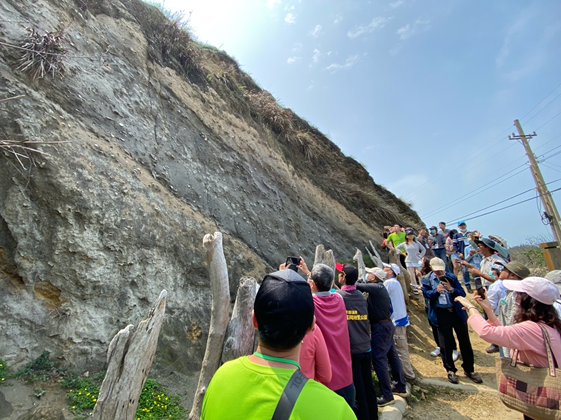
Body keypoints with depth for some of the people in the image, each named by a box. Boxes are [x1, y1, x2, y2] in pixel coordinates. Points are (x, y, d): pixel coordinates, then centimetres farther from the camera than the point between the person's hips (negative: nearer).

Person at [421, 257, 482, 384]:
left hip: (457, 312, 1)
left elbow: (463, 293, -3)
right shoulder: (427, 280, -1)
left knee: (465, 341, 12)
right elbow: (426, 294, -9)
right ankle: (450, 370, 24)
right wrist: (436, 291, -26)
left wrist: (451, 289, -22)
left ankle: (469, 369, 30)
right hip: (441, 314, -1)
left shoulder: (451, 277, 1)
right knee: (445, 344, 7)